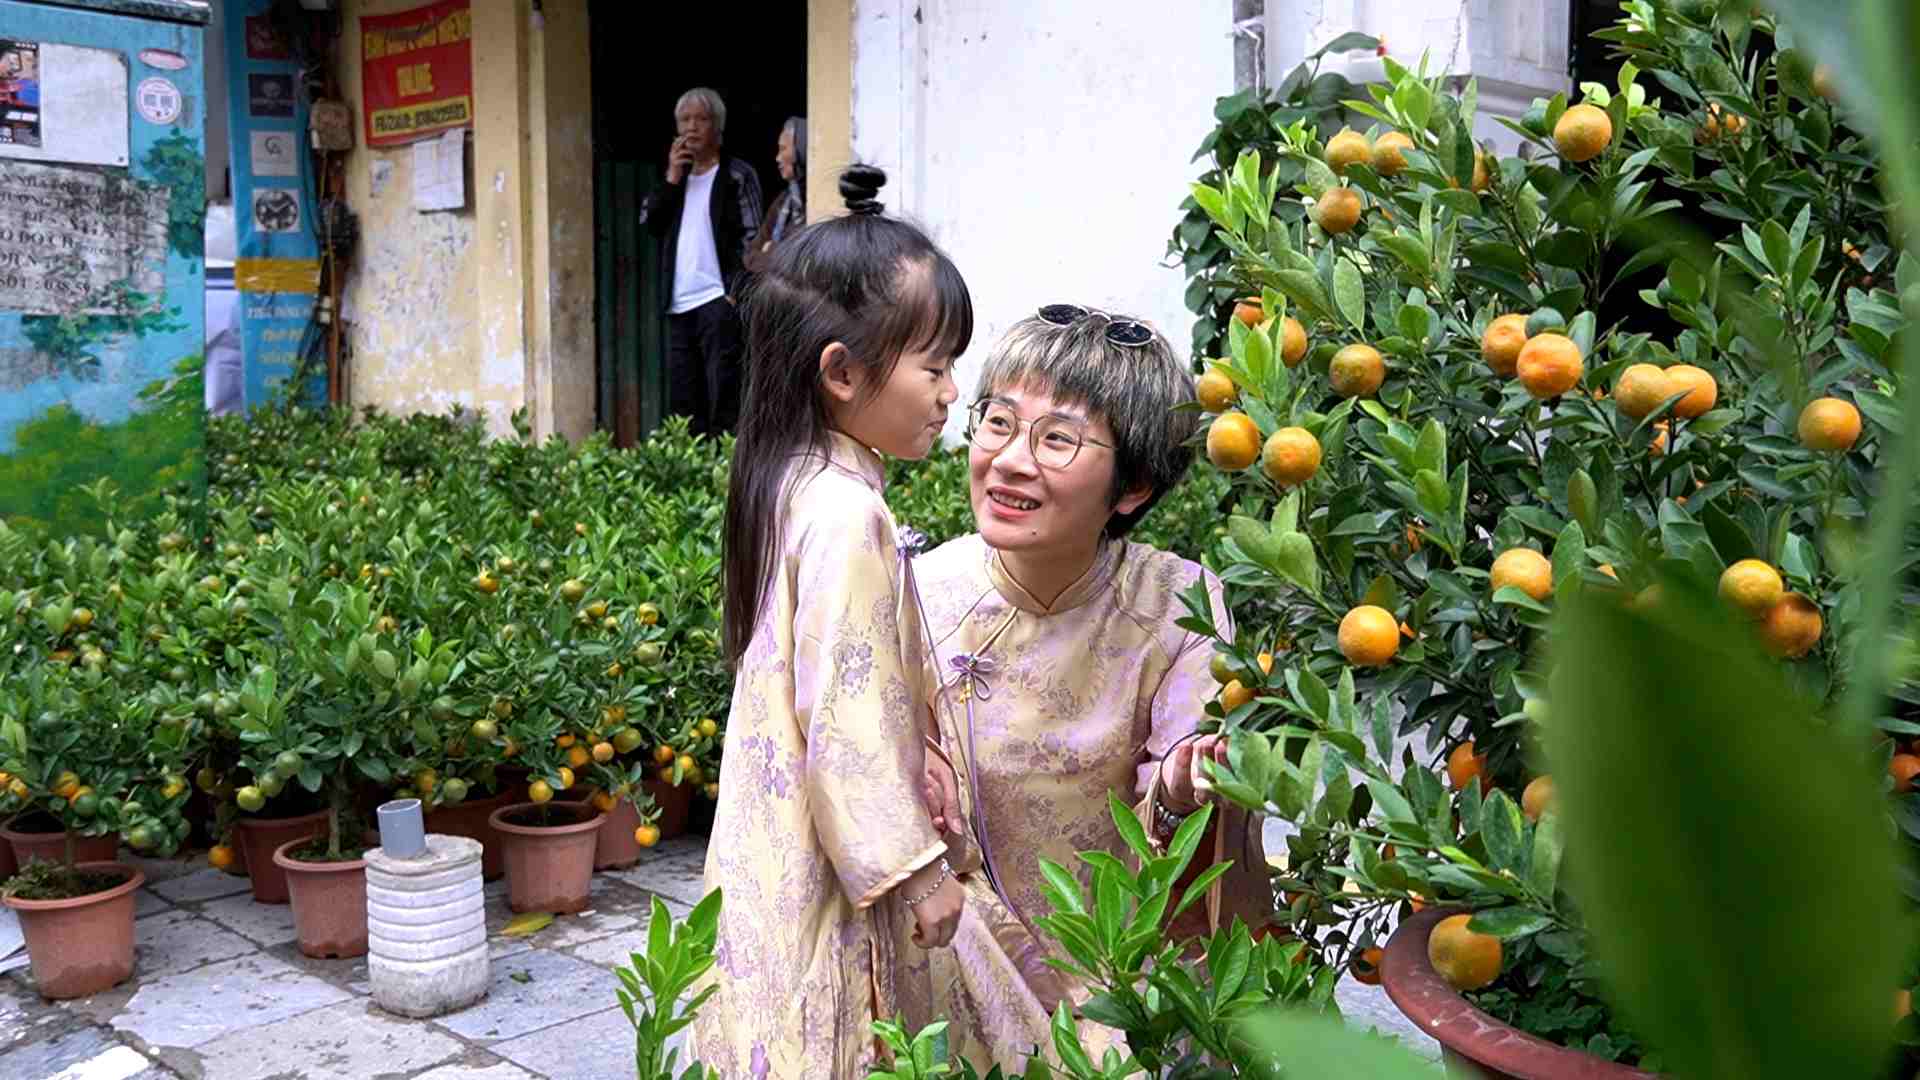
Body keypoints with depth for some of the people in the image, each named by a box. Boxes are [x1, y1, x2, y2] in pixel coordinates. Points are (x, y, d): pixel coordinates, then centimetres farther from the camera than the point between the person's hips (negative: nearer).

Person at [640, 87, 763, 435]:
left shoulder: (737, 175, 0)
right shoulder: (677, 175, 18)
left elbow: (752, 237, -6)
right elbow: (647, 221, 8)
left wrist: (739, 291, -15)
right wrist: (671, 179, -2)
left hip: (719, 300, -6)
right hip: (679, 304, 6)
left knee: (723, 395, -9)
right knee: (682, 400, 7)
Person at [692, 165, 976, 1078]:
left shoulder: (800, 487, 8)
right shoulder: (848, 514, -21)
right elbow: (849, 717, -22)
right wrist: (915, 868, -15)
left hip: (776, 857, 9)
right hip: (825, 877, -9)